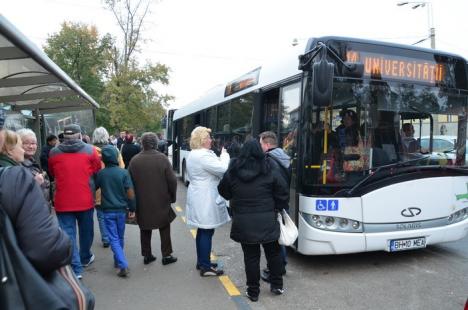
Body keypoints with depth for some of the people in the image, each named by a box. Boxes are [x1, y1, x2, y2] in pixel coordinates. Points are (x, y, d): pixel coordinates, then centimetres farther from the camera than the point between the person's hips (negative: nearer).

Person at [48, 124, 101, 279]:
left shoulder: (53, 152, -2)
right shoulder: (90, 150, -7)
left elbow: (52, 174, 12)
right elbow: (97, 171, 1)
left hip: (63, 202, 0)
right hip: (85, 200, 0)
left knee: (68, 234, 5)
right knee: (86, 231, 20)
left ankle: (75, 269, 2)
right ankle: (85, 258, 38)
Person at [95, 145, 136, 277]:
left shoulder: (100, 174, -6)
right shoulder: (123, 172, -9)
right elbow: (130, 193, -9)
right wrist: (132, 209, 0)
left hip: (108, 210, 0)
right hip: (121, 209, 1)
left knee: (113, 239, 1)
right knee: (120, 237, 18)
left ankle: (123, 265, -10)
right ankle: (117, 261, 33)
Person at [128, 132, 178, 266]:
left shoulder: (135, 160, -5)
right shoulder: (162, 158, -11)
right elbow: (172, 180, -10)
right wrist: (172, 196, 4)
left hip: (142, 202, 2)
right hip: (161, 201, -2)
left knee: (145, 229, 15)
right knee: (164, 229, 12)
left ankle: (147, 255, 22)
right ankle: (166, 255, 17)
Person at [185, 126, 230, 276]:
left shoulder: (193, 155, 13)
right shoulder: (203, 156, -20)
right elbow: (223, 169, -22)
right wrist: (224, 155, -7)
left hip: (199, 197, 10)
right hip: (206, 199, -10)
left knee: (202, 231, 16)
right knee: (207, 232, -3)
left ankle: (201, 261, 26)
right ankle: (205, 267, 4)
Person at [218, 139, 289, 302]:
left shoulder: (233, 171, -2)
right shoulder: (270, 169, -7)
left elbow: (223, 191, 9)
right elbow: (282, 192, -5)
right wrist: (277, 209, 10)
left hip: (243, 222, 1)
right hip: (267, 220, 0)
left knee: (251, 256, 10)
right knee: (273, 253, 18)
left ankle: (253, 291, 20)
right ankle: (277, 285, 30)